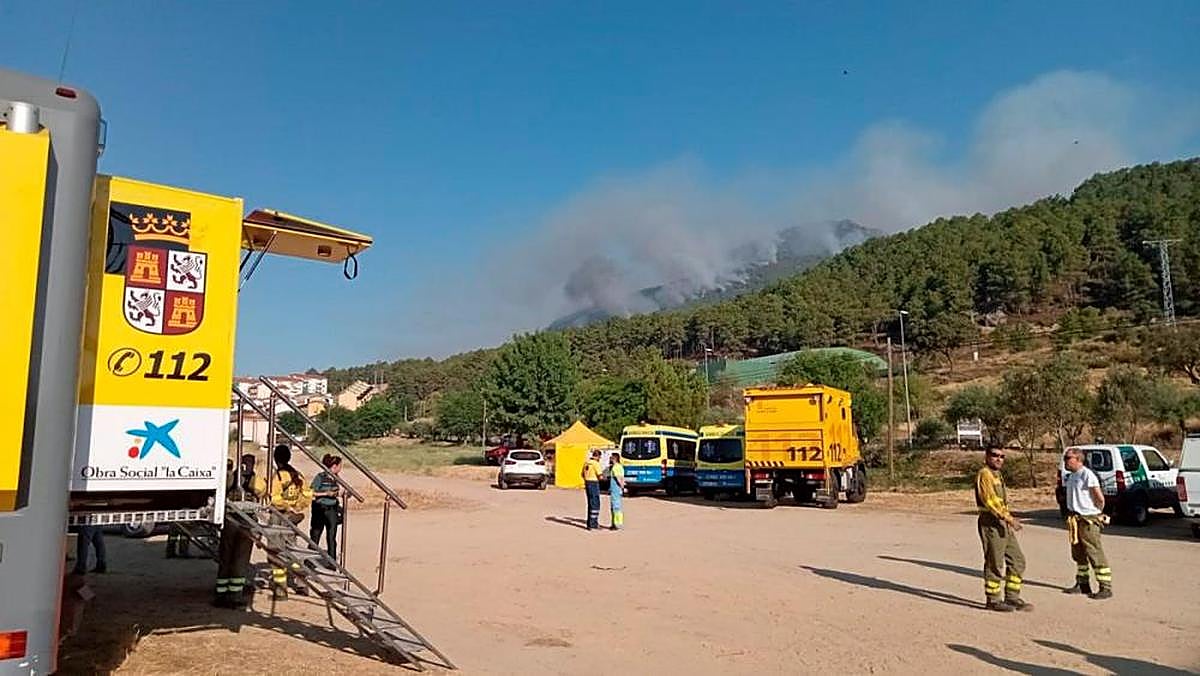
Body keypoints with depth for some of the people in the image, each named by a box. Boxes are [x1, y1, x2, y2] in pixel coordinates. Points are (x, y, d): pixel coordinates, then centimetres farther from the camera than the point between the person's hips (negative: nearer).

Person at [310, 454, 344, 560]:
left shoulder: (335, 478, 6)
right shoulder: (320, 477, -13)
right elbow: (311, 493, -12)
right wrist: (326, 493, -18)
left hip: (332, 510, 5)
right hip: (320, 509, -5)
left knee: (332, 538, 3)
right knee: (315, 536, 8)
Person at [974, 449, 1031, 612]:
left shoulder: (997, 475, 20)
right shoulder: (984, 474, -12)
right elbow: (990, 500, -22)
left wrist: (1009, 520, 19)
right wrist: (1008, 517, -27)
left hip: (1003, 525, 10)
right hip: (990, 523, -10)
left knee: (1017, 561, 11)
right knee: (994, 564, -3)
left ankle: (1012, 598, 18)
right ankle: (993, 601, 7)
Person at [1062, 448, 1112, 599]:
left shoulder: (1087, 475, -15)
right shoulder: (1071, 476, 14)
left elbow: (1100, 498, -16)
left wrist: (1098, 514, -2)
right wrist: (1071, 512, 13)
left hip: (1088, 520, -10)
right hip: (1075, 520, 10)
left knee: (1095, 554, -7)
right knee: (1078, 554, 16)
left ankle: (1106, 588, -3)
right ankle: (1082, 584, 26)